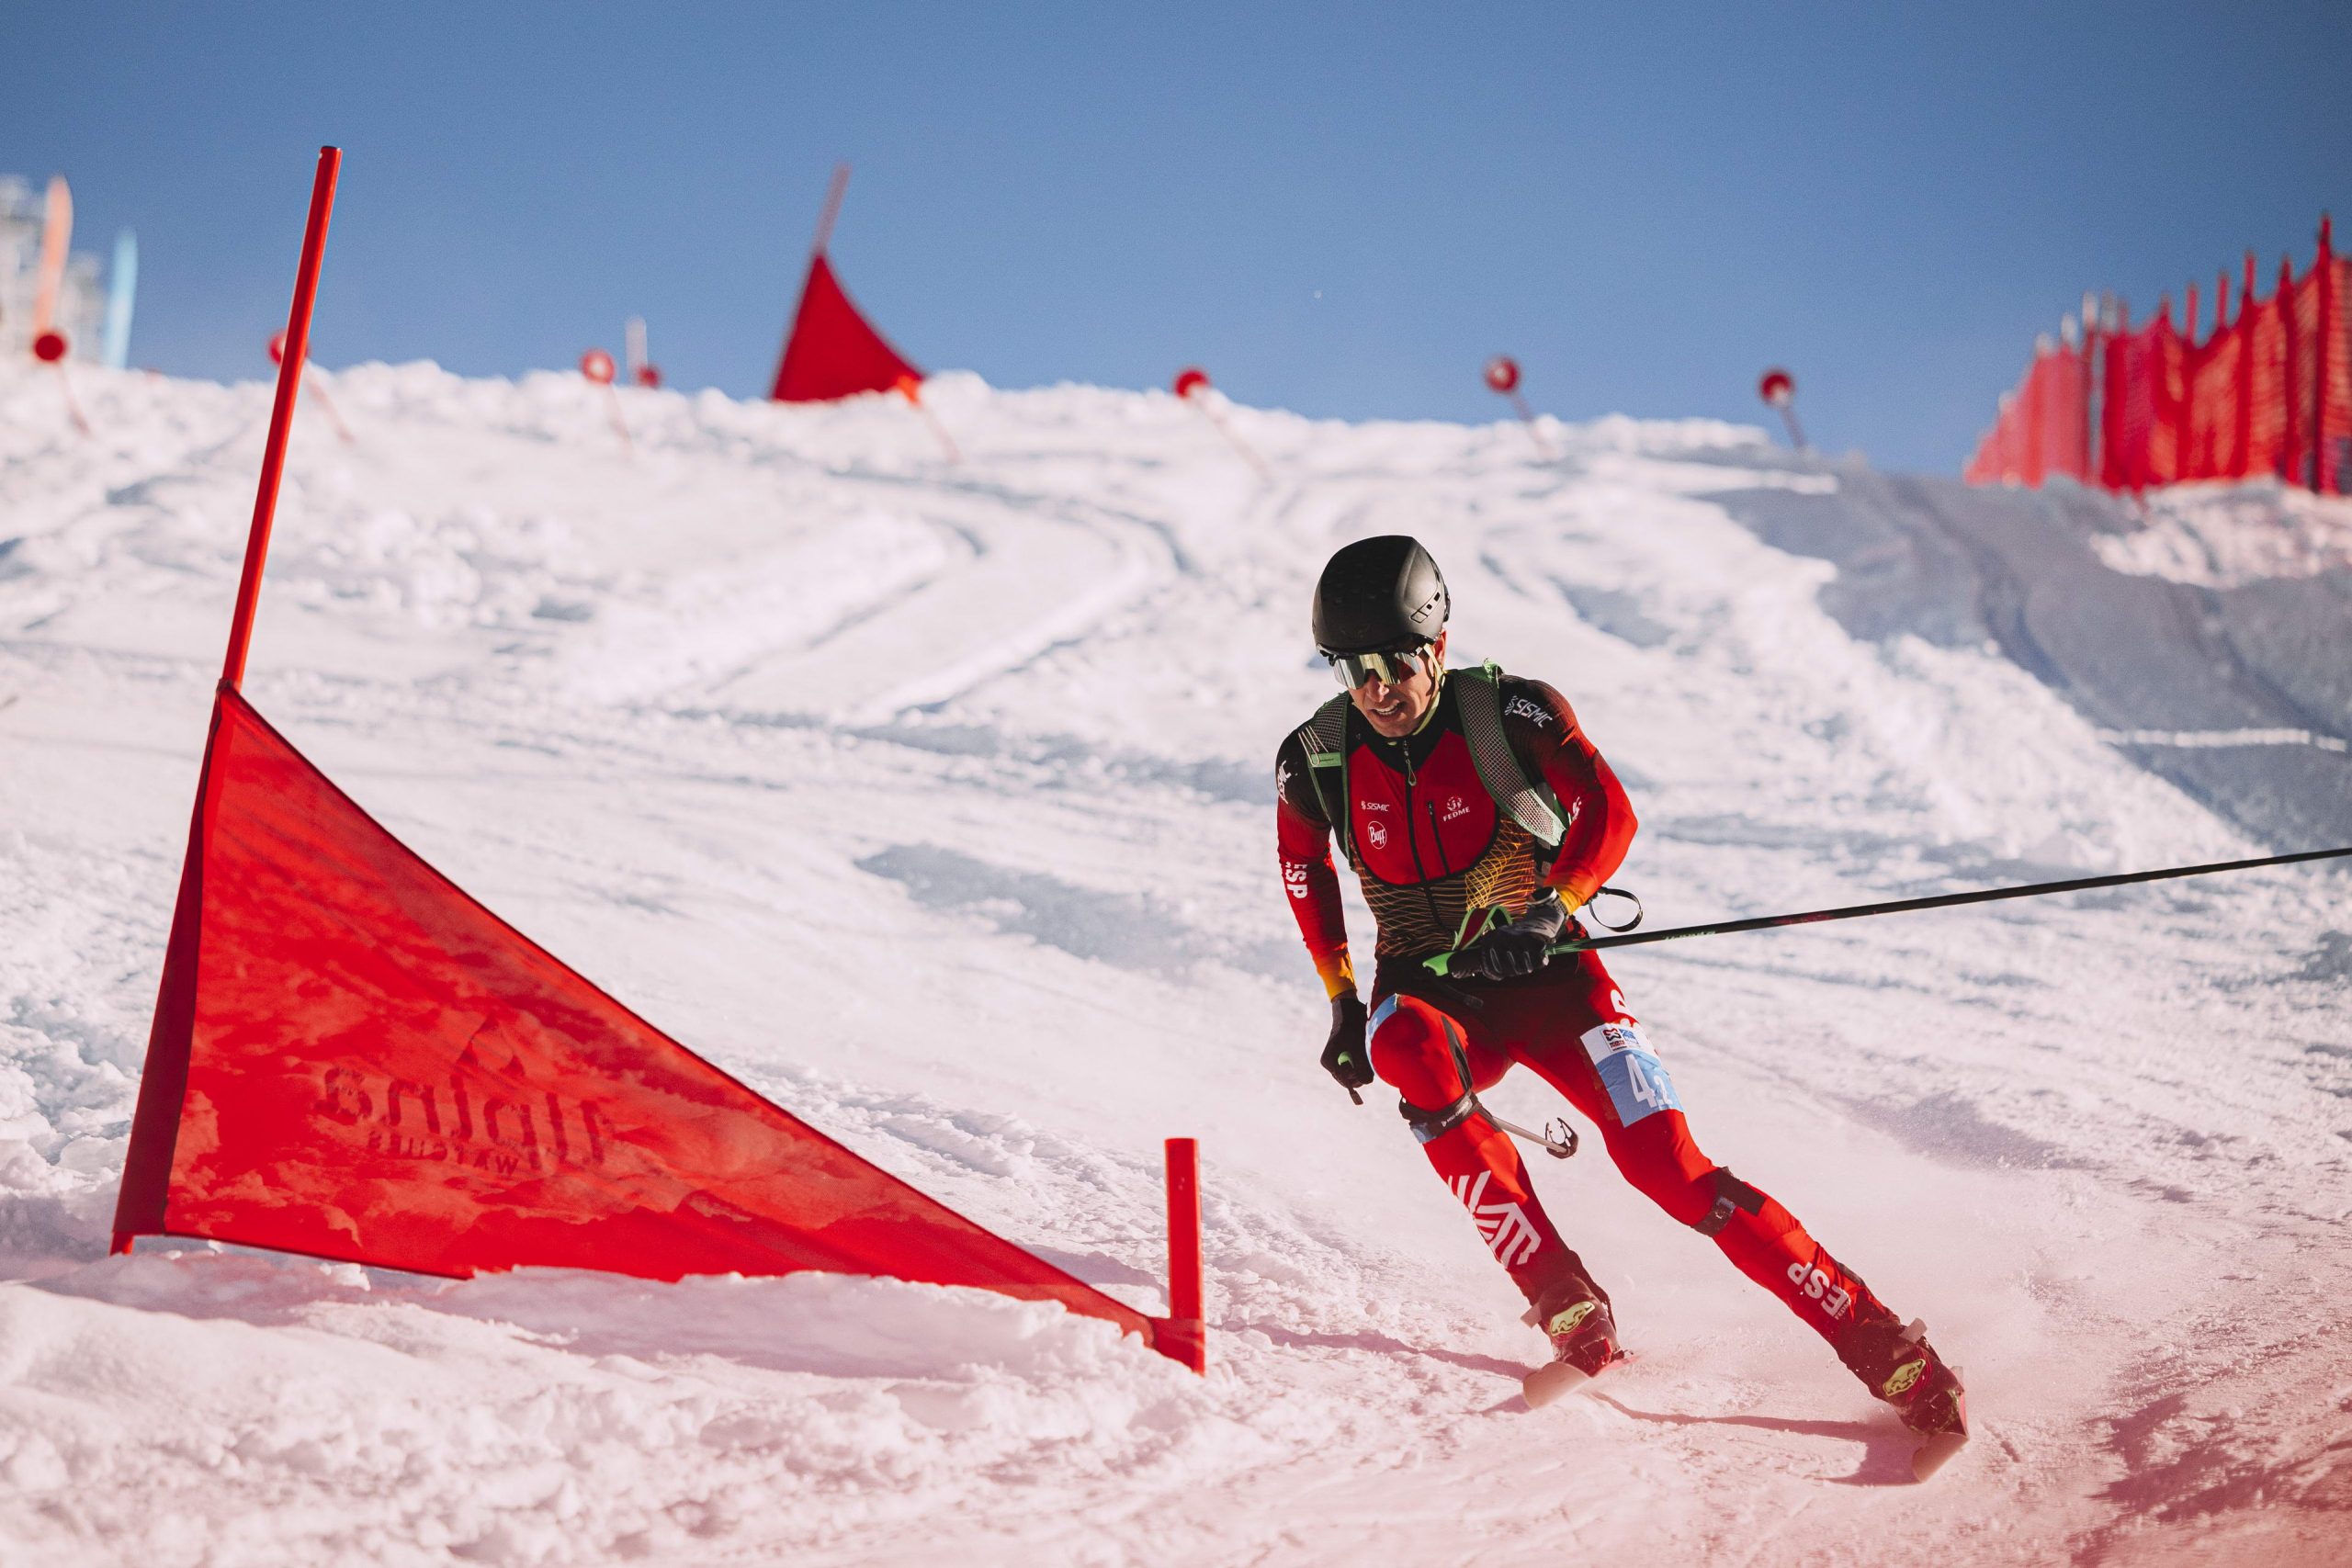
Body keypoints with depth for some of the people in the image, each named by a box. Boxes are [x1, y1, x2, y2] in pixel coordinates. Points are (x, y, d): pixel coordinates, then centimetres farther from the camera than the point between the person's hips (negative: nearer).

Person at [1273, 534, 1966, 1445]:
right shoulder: (1315, 762, -7)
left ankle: (1880, 1344, -9)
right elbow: (1305, 870, 12)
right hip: (1428, 990, 2)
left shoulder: (1510, 712, -14)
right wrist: (1342, 997, 9)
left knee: (1667, 1165, -18)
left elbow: (1608, 815, -12)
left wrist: (1546, 908, -30)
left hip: (1547, 976, -2)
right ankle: (1568, 1312, -31)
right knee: (1408, 1046, -35)